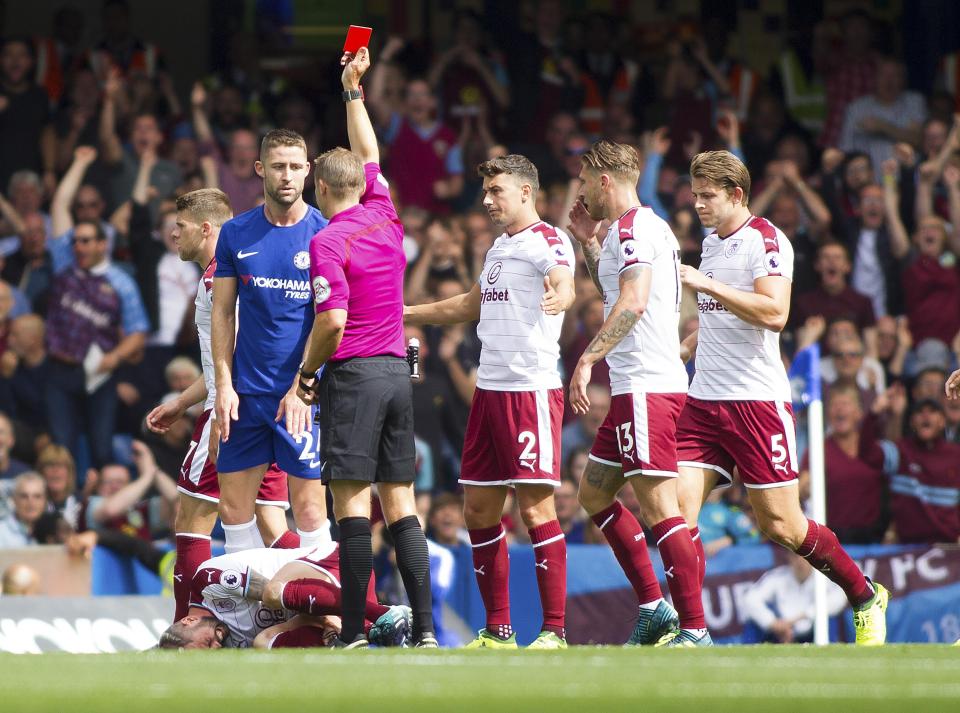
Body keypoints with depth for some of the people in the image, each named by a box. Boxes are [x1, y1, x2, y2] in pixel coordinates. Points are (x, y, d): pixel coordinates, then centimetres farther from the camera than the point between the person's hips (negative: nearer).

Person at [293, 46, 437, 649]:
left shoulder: (328, 241, -9)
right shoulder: (386, 219, 10)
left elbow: (333, 322, -18)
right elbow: (370, 158, 29)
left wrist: (306, 375, -4)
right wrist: (354, 90, 38)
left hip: (353, 374, -7)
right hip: (397, 370, 7)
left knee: (352, 504, -7)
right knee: (401, 504, 6)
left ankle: (354, 634, -10)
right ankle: (425, 628, 1)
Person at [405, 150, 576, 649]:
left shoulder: (547, 242, -8)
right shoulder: (499, 247, 20)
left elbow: (564, 285, -28)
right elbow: (472, 305, 35)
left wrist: (558, 296, -52)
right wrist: (403, 315, 41)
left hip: (531, 390, -9)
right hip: (489, 389, 9)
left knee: (536, 509, -10)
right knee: (478, 510, 9)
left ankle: (554, 631, -7)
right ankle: (498, 631, 17)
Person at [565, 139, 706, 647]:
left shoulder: (631, 226, -11)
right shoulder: (647, 226, 21)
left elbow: (633, 301, -25)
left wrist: (587, 359, -29)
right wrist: (588, 242, 30)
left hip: (646, 387, -11)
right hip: (635, 389, 11)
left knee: (657, 506, -13)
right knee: (593, 493, 18)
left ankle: (695, 632, -15)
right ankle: (654, 607, 17)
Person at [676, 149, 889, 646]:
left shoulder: (766, 241, -9)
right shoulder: (711, 244, 16)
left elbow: (774, 313, -23)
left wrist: (706, 285, -24)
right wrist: (678, 350, 19)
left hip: (757, 399, -7)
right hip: (703, 400, 7)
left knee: (781, 526, -3)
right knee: (678, 508, -9)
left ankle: (866, 598, 17)